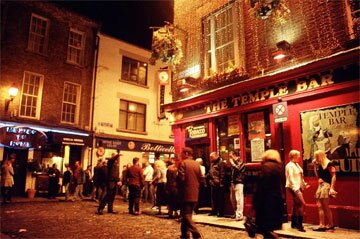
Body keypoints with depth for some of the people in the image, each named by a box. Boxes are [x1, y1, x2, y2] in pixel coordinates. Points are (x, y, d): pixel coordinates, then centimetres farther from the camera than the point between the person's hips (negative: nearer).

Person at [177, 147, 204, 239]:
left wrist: (178, 186, 0)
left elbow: (181, 178, -19)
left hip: (186, 194, -7)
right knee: (187, 215, 18)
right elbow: (201, 179, 8)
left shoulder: (183, 163, -12)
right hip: (194, 194, 7)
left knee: (186, 216, 0)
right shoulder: (197, 164, 8)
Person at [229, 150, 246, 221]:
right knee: (233, 199, 11)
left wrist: (232, 163, -13)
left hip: (239, 182, -8)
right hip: (233, 182, 8)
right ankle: (236, 213, 24)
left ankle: (240, 215, -7)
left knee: (239, 199, -9)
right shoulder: (234, 162, 18)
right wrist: (231, 182, 17)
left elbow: (238, 169, -25)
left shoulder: (240, 162, -6)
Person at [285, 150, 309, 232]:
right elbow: (291, 178, -19)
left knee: (296, 205, 13)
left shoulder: (296, 164, 14)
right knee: (302, 204, -16)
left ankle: (294, 223, 22)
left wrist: (304, 184, 11)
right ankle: (299, 225, -13)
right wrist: (295, 189, -23)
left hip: (298, 187, 9)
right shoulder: (289, 165, -13)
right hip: (293, 187, -9)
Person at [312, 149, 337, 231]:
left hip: (326, 185, -8)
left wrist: (332, 188, -18)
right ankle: (322, 225, 7)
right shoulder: (319, 165, 14)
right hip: (320, 186, 8)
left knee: (325, 207, -5)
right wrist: (315, 166, 10)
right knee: (320, 206, 4)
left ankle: (331, 224, 7)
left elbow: (333, 176, -11)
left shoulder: (329, 164, -8)